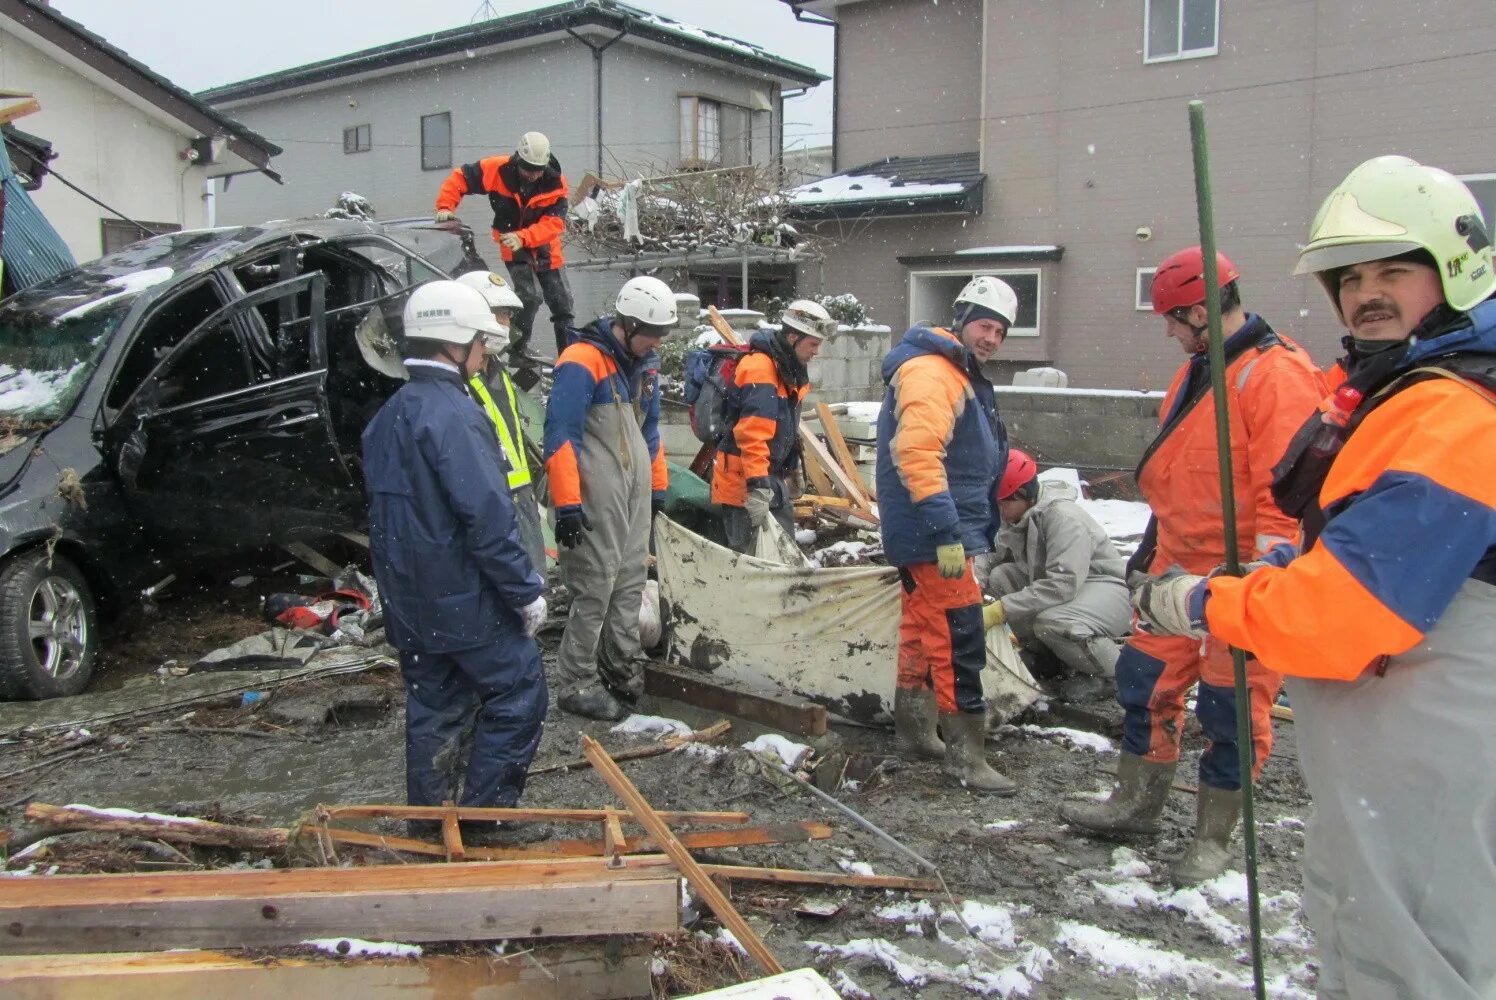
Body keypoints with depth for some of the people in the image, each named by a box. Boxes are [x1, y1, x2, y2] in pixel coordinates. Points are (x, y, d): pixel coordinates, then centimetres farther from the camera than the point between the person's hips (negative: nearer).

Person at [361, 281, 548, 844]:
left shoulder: (388, 416, 11)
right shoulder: (454, 416, -20)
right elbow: (489, 520, -24)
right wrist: (526, 592, -15)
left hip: (409, 602, 9)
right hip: (467, 600, -9)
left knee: (433, 708, 17)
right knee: (517, 696, 4)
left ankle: (429, 821, 27)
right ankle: (482, 817, 8)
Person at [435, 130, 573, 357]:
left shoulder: (556, 182, -17)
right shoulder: (497, 169, -19)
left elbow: (554, 222, -24)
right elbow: (460, 178, -10)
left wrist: (522, 237, -37)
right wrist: (446, 207, -23)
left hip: (544, 246, 3)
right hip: (512, 246, -3)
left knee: (562, 302, 7)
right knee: (531, 295, -22)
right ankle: (518, 351, -9)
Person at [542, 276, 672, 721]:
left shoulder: (644, 364, 13)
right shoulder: (582, 363, -14)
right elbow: (560, 437, -18)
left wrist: (658, 487, 24)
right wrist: (567, 504, -20)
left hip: (636, 493, 8)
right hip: (597, 497, -8)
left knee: (630, 584, 13)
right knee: (595, 589, -5)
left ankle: (624, 670, 26)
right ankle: (576, 684, 6)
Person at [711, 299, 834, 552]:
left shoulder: (788, 368, 13)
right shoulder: (760, 369, -21)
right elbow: (752, 435, -30)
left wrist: (791, 467, 28)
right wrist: (757, 487, -35)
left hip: (772, 475, 10)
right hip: (744, 480, -10)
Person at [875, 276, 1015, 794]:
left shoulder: (965, 378, 19)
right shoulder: (930, 373, -16)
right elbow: (916, 454, -27)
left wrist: (977, 529, 27)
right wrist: (947, 533, -30)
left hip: (926, 536, 11)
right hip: (934, 535, -11)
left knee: (923, 633, 18)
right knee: (960, 641, -8)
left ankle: (914, 734, 29)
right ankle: (965, 754, -1)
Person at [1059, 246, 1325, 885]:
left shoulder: (1278, 375, -16)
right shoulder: (1197, 371, 13)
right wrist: (1152, 544, 23)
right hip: (1178, 567, 9)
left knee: (1230, 709, 3)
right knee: (1147, 682, 13)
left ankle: (1213, 837, 19)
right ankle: (1136, 805, 29)